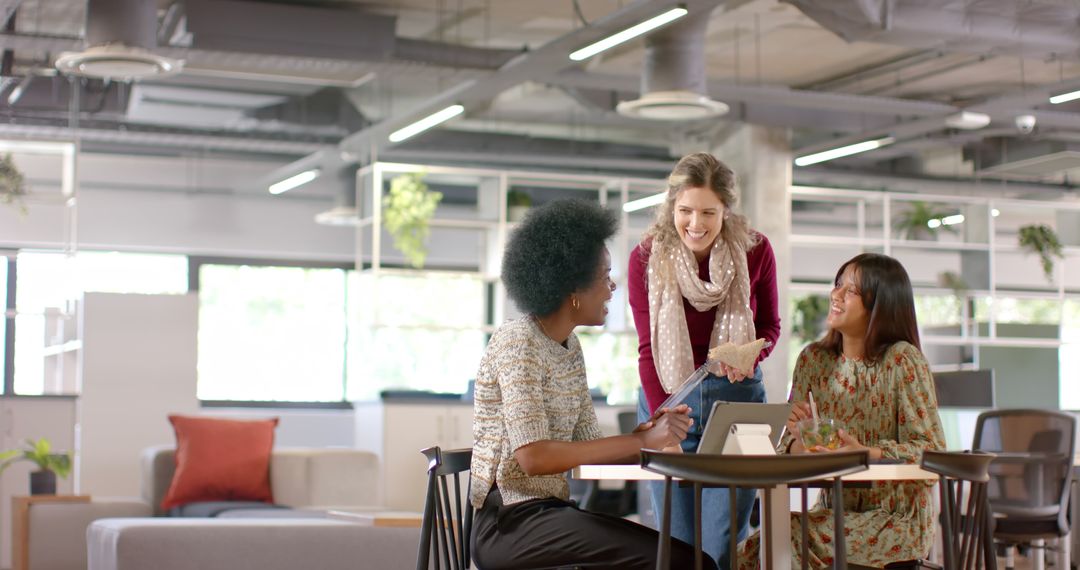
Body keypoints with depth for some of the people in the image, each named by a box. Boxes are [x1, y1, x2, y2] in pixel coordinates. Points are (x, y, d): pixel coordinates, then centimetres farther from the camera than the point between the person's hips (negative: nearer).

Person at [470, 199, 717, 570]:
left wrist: (652, 434, -10)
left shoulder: (569, 346, 13)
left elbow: (587, 447, 9)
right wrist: (640, 441, -20)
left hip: (549, 509, 8)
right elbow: (533, 457, -22)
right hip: (510, 522, -8)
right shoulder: (517, 344, -13)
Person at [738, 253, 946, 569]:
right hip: (836, 511, 5)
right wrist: (798, 440, -18)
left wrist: (866, 453, -26)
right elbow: (789, 444, 6)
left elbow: (932, 450, -12)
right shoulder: (813, 359, 6)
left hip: (897, 519, -5)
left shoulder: (903, 361, -10)